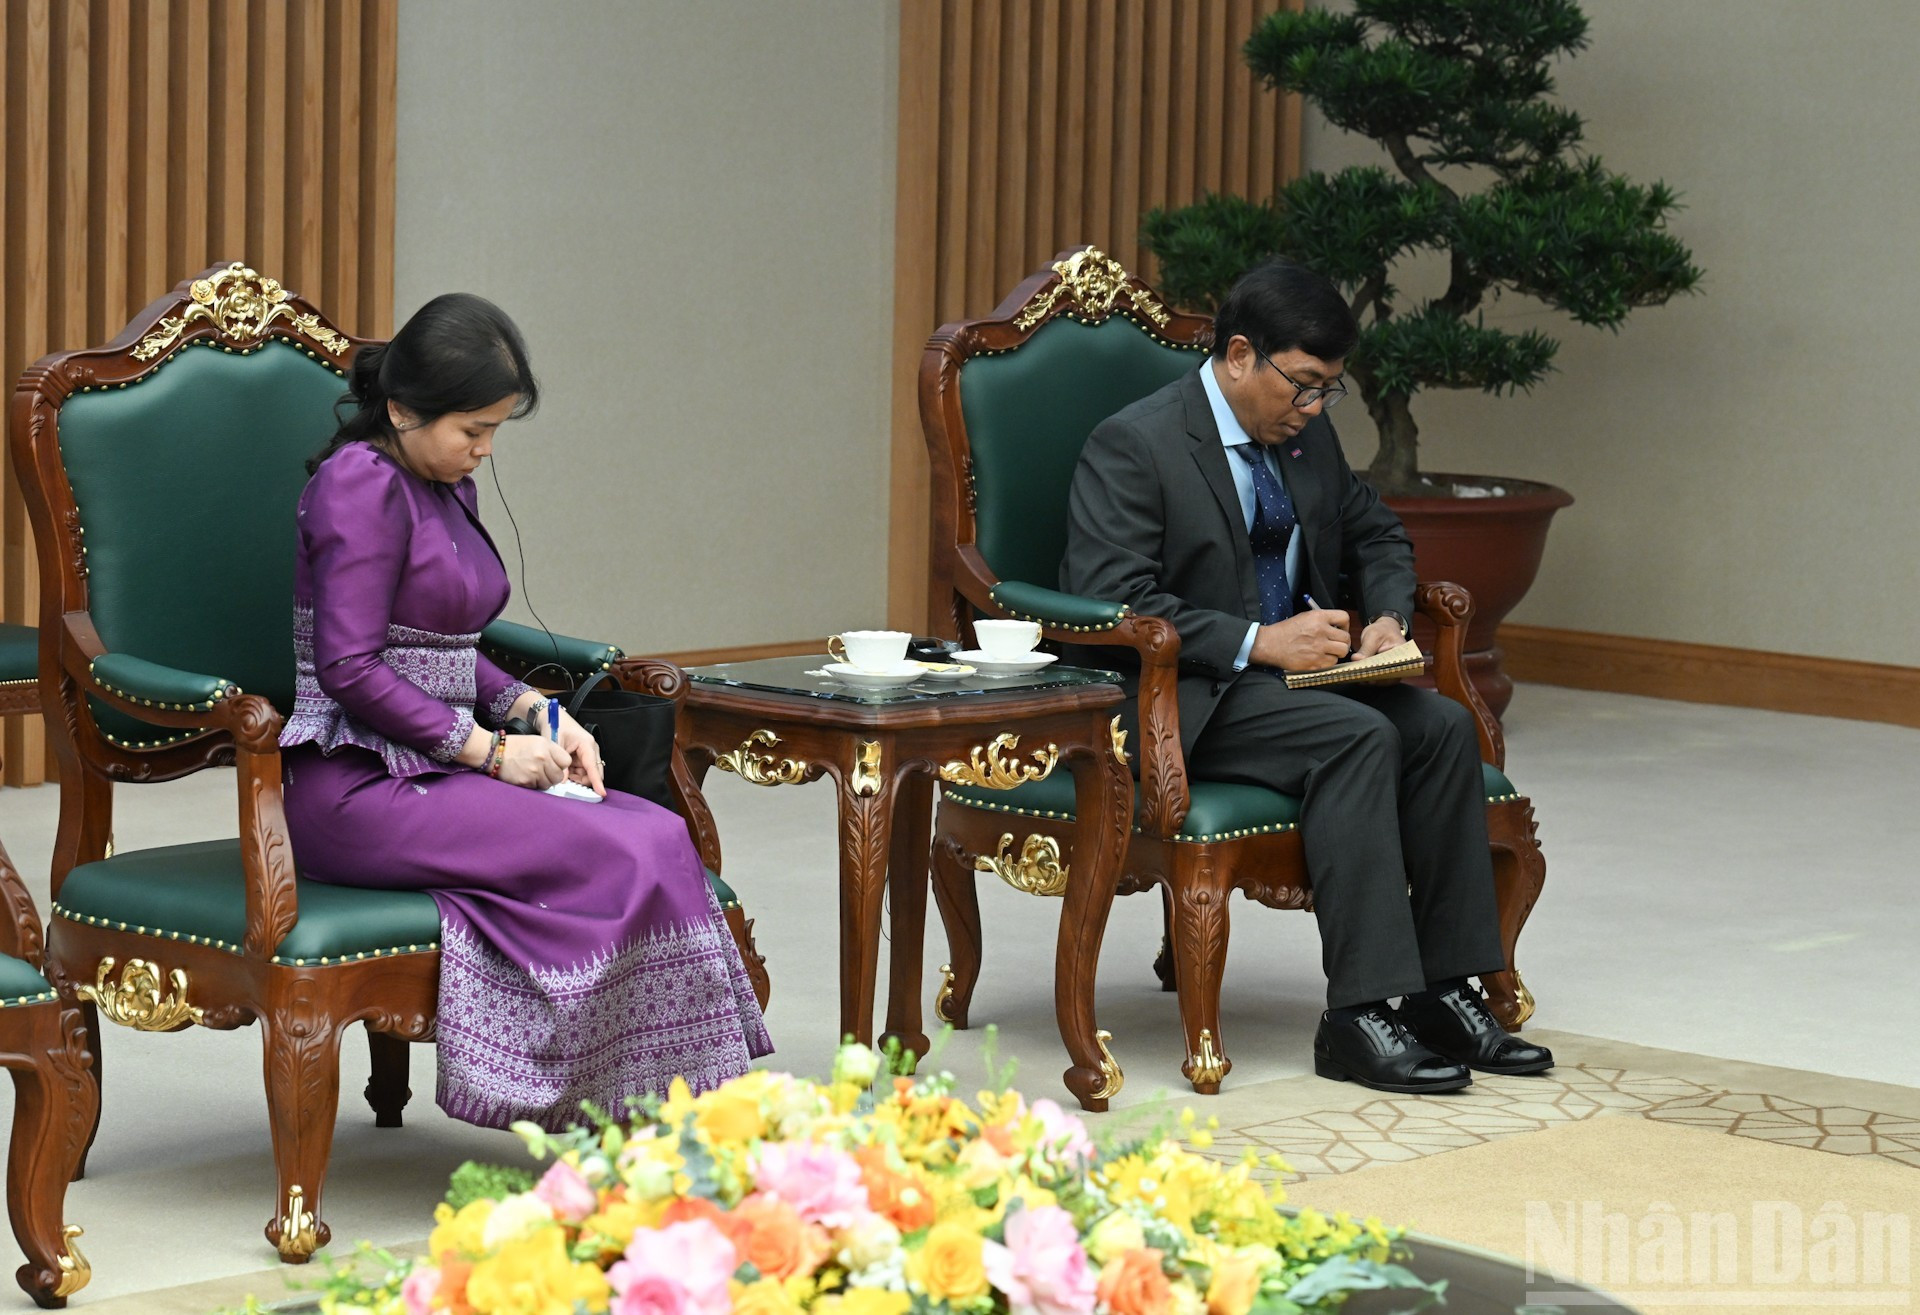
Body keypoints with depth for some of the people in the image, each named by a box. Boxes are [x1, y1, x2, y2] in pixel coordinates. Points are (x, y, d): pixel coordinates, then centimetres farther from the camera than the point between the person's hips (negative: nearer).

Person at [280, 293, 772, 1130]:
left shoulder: (445, 488, 17)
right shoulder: (362, 483, -12)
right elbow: (349, 669, -18)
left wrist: (536, 713, 6)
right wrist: (489, 750, -15)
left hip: (431, 769, 9)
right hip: (357, 788, -9)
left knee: (661, 836, -13)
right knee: (620, 861, -23)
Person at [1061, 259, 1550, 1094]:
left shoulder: (1305, 434, 10)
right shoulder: (1132, 446, -14)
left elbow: (1376, 535, 25)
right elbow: (1111, 603, -23)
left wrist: (1387, 616, 2)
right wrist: (1258, 643, -27)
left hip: (1291, 671, 8)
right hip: (1183, 703, -8)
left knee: (1442, 725, -16)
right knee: (1358, 736, -29)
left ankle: (1442, 992, -13)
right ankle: (1357, 1017, -29)